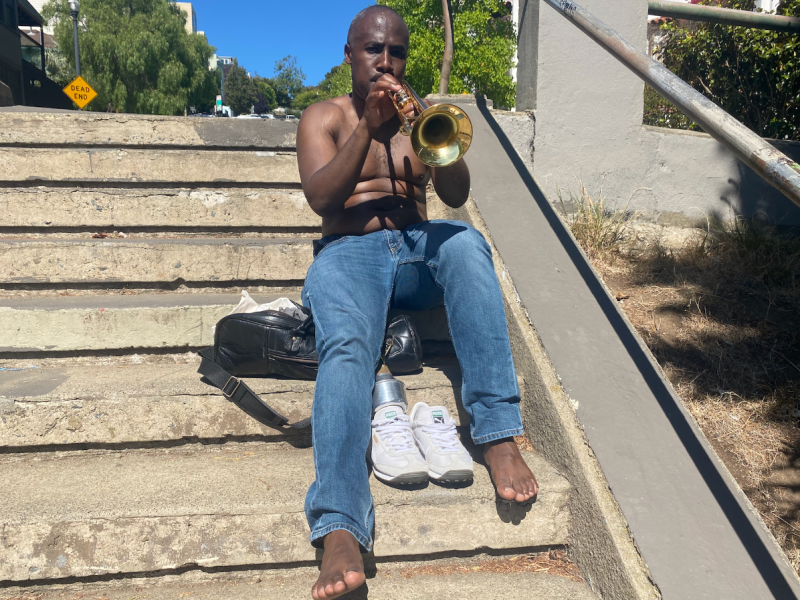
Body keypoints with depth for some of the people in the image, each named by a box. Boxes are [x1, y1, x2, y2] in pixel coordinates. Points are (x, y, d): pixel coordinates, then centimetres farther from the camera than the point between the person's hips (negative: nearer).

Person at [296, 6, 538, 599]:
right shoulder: (325, 117, 15)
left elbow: (456, 195, 4)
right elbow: (320, 197, -4)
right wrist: (368, 127, -13)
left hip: (419, 246, 2)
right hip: (349, 252, -2)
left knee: (465, 241, -34)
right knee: (346, 347, -34)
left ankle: (499, 433, -35)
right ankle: (341, 533, -46)